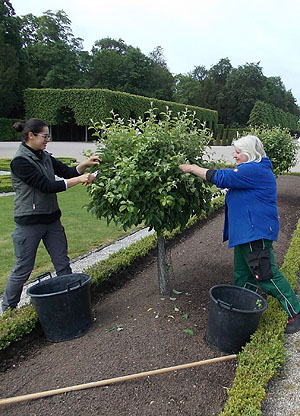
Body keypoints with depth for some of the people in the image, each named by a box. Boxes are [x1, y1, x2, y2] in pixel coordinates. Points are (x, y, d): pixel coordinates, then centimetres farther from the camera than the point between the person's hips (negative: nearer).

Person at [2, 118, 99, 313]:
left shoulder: (44, 156, 7)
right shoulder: (20, 161, -16)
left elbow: (67, 171, 9)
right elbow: (46, 186, -23)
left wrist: (85, 164, -9)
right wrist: (79, 179, -24)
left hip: (52, 219, 7)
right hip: (29, 222, -7)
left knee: (63, 264, 9)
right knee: (23, 269, 6)